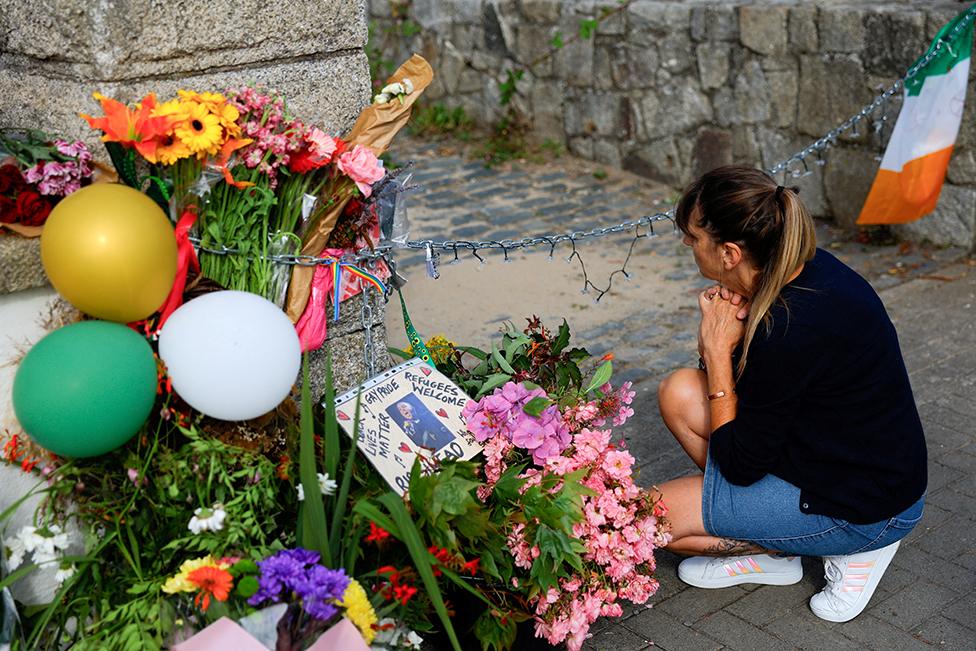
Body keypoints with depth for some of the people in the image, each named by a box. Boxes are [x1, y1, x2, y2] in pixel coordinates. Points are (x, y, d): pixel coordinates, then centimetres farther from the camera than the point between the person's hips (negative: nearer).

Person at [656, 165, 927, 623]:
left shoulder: (789, 331, -32)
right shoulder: (804, 268, -6)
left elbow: (740, 465, -19)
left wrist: (718, 349, -17)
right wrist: (729, 323, -12)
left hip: (866, 509, -9)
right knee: (681, 392, 1)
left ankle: (852, 549, 1)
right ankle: (766, 544, 7)